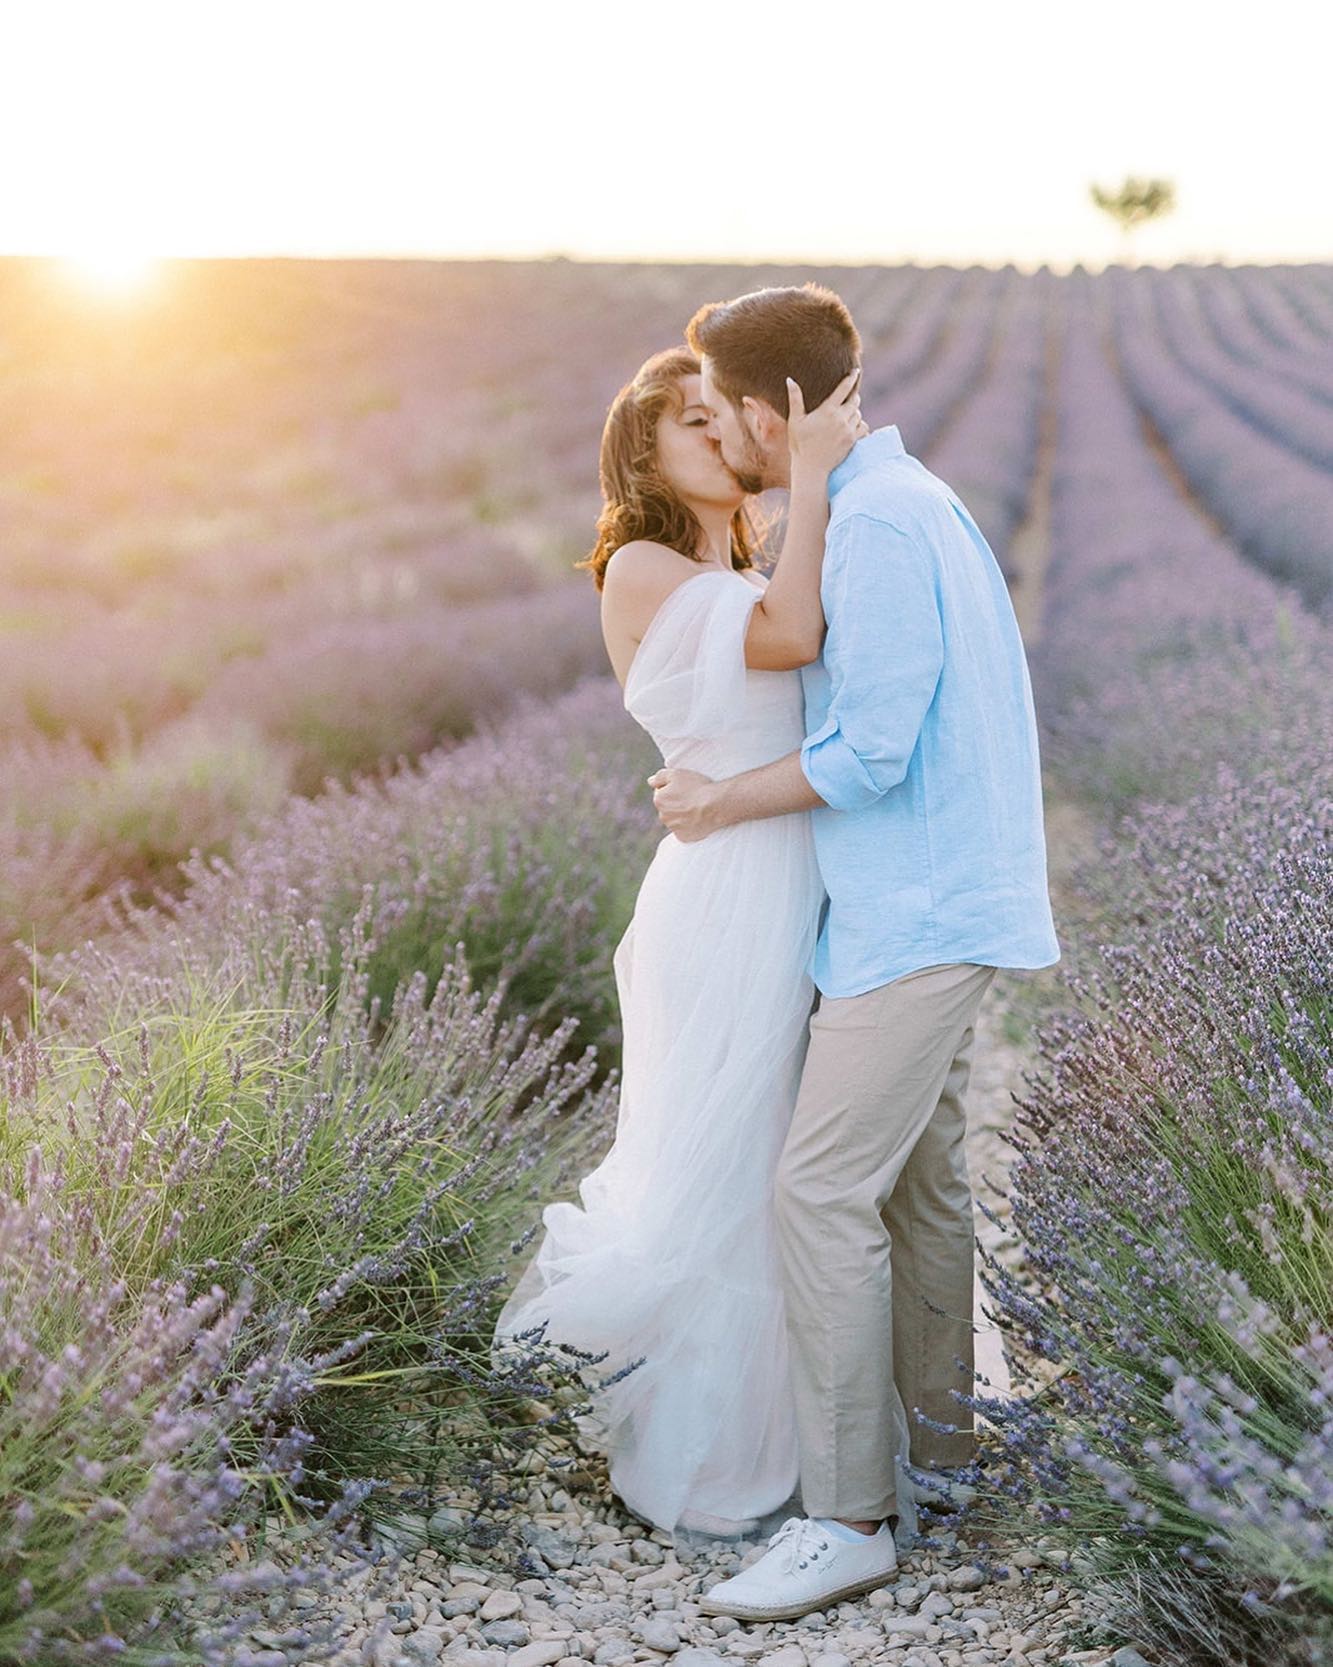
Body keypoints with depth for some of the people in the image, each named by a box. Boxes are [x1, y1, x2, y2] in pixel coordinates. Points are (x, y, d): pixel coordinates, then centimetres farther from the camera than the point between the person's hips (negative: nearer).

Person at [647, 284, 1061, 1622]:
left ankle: (847, 1513, -2)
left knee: (823, 1189, -9)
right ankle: (931, 1437, 31)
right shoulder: (907, 500, 13)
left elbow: (872, 747, -23)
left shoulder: (879, 523, -19)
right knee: (919, 1173, 17)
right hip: (930, 902, 10)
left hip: (918, 912, -10)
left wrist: (722, 803, -9)